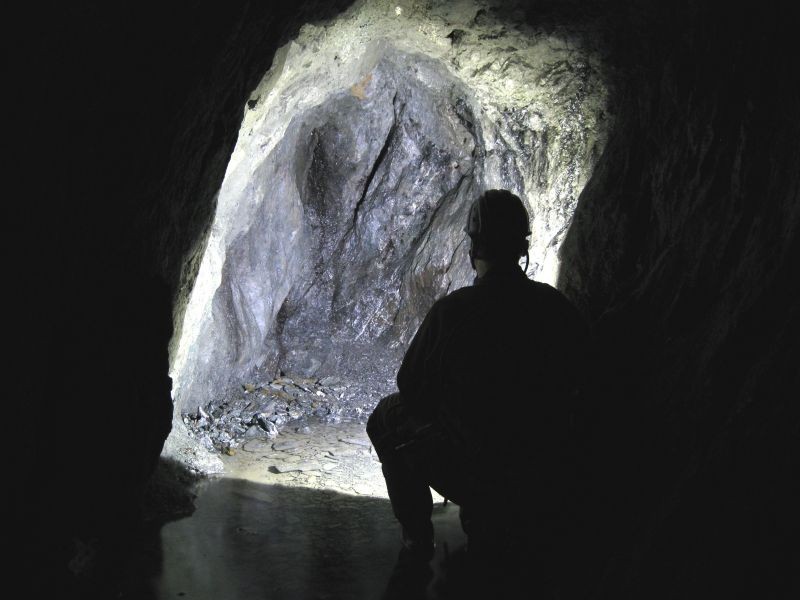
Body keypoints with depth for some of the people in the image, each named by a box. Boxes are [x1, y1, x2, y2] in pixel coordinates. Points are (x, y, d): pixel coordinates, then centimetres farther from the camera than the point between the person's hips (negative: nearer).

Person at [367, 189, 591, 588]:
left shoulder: (452, 311, -19)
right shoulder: (558, 307, -8)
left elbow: (411, 388, -6)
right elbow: (571, 391, 5)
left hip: (467, 472, -4)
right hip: (546, 477, 4)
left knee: (387, 417, 22)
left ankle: (417, 537, 24)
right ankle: (488, 526, 38)